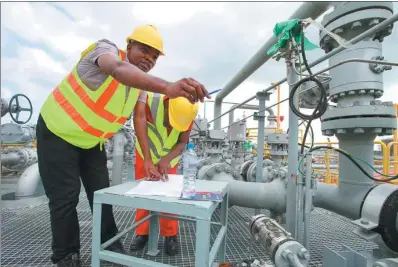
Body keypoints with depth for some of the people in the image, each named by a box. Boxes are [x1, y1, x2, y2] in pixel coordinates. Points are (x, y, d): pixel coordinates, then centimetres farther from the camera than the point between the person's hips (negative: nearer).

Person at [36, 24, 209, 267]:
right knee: (65, 198, -3)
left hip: (92, 141, 6)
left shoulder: (141, 84, -4)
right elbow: (119, 70, -50)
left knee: (101, 193, 10)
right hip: (57, 133, -6)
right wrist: (167, 87, -67)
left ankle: (110, 246, 27)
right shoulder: (106, 49, -24)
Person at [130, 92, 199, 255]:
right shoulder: (149, 101, -35)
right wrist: (148, 161, -53)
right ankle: (141, 233, 25)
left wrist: (166, 160, -34)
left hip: (170, 159, 1)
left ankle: (170, 235, 20)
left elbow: (182, 142, -17)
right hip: (145, 156, 0)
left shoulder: (187, 115, -25)